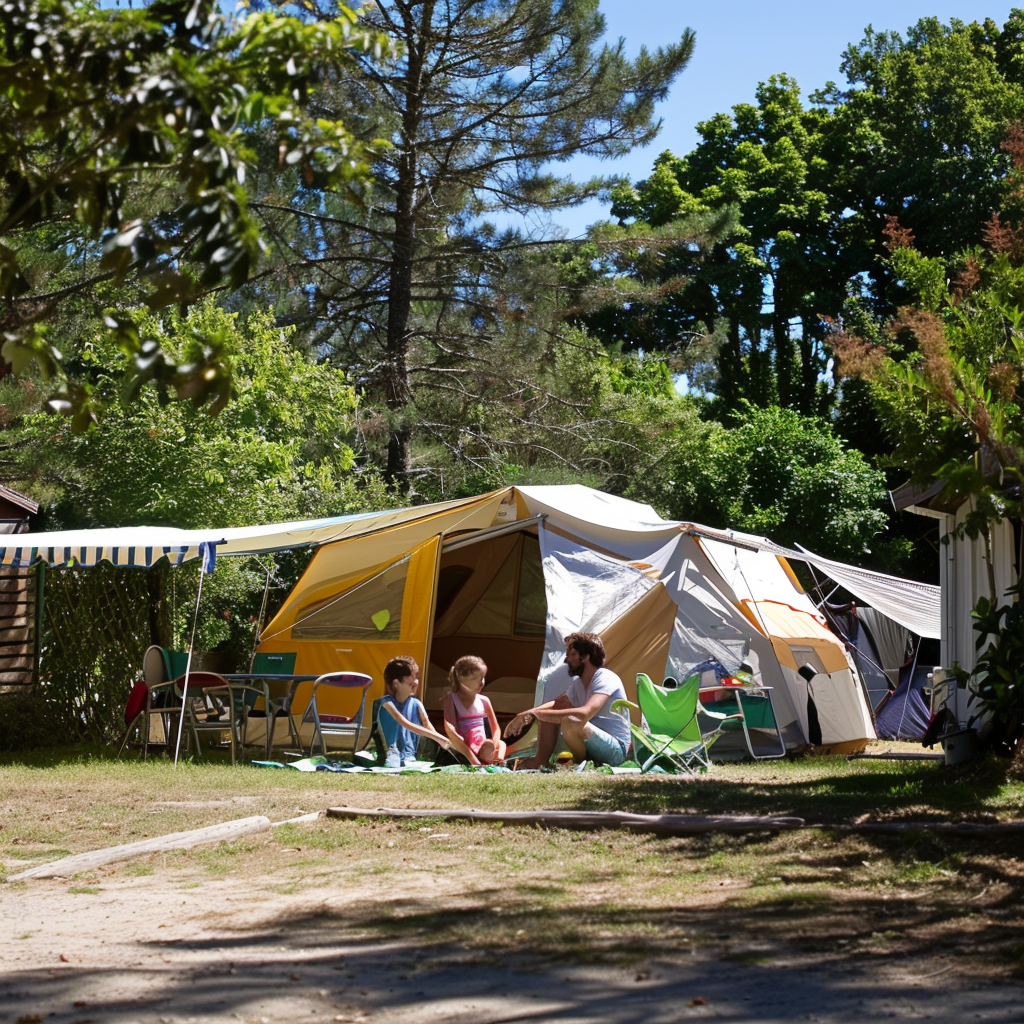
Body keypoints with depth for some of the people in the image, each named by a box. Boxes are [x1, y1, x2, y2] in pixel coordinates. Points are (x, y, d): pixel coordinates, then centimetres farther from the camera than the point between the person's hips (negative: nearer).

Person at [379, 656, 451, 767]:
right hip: (390, 754, -4)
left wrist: (440, 740, -33)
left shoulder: (416, 703, 6)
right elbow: (405, 724, -22)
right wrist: (436, 736, -31)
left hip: (409, 756, 4)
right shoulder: (388, 702, -8)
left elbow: (428, 726, -8)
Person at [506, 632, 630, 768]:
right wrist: (529, 714, -7)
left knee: (569, 722, -34)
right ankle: (540, 761, -3)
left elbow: (585, 713, -34)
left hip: (616, 751, -9)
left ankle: (583, 762, -9)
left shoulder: (606, 678, -19)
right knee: (546, 712, 2)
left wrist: (539, 713, -32)